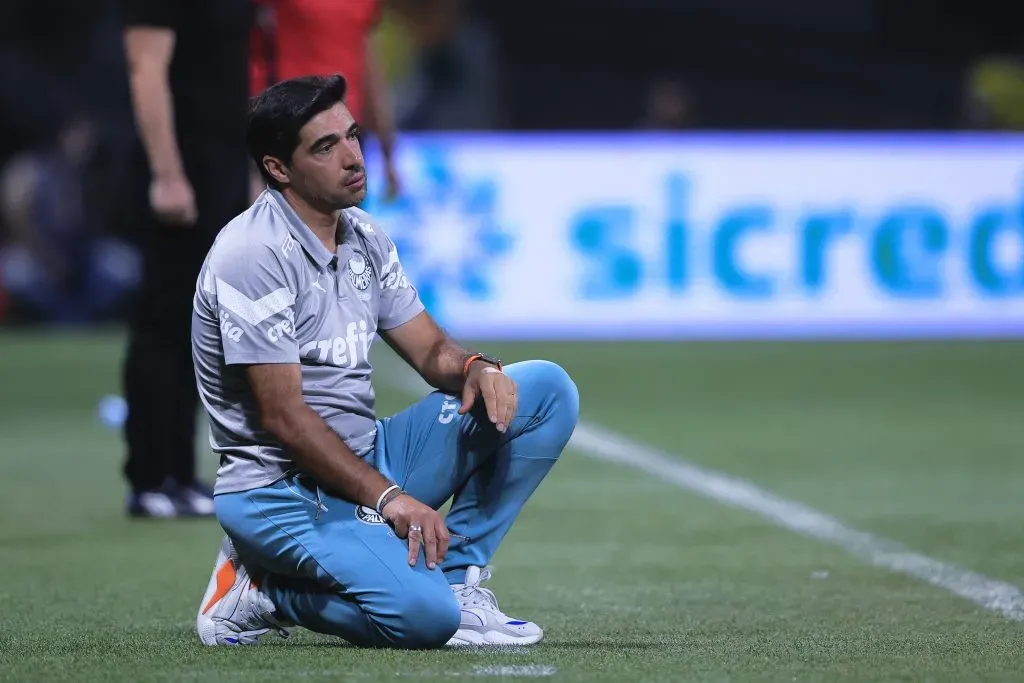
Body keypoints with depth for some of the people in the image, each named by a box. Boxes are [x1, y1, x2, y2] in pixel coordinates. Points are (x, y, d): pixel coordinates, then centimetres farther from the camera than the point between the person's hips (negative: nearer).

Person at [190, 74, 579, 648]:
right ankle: (262, 589, -4)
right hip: (283, 490, -9)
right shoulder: (255, 255, -18)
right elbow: (282, 417, -20)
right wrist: (387, 497, -22)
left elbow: (432, 351, 12)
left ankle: (459, 579, -2)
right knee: (423, 613, -32)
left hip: (364, 460, 9)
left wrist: (477, 368, -12)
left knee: (546, 388, 0)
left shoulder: (364, 238, 9)